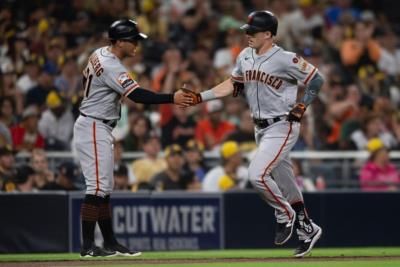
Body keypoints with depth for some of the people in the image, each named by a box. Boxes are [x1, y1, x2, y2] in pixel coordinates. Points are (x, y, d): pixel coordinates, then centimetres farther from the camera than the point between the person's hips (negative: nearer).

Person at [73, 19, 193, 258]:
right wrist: (172, 98, -33)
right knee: (97, 187, -11)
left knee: (105, 188, 11)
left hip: (99, 129, 11)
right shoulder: (111, 67, -22)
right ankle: (88, 246, -10)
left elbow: (86, 78, 24)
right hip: (94, 128, -11)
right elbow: (137, 95, -30)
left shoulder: (101, 54, 8)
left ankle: (110, 243, 14)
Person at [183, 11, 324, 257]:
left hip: (282, 126, -7)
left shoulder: (285, 60, -16)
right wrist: (201, 97, 4)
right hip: (261, 128, 7)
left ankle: (285, 215, 4)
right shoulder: (245, 57, 4)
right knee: (283, 180, 13)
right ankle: (307, 229, 25)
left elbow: (316, 80, -9)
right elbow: (233, 86, 13)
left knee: (257, 174, -19)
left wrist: (301, 107, -15)